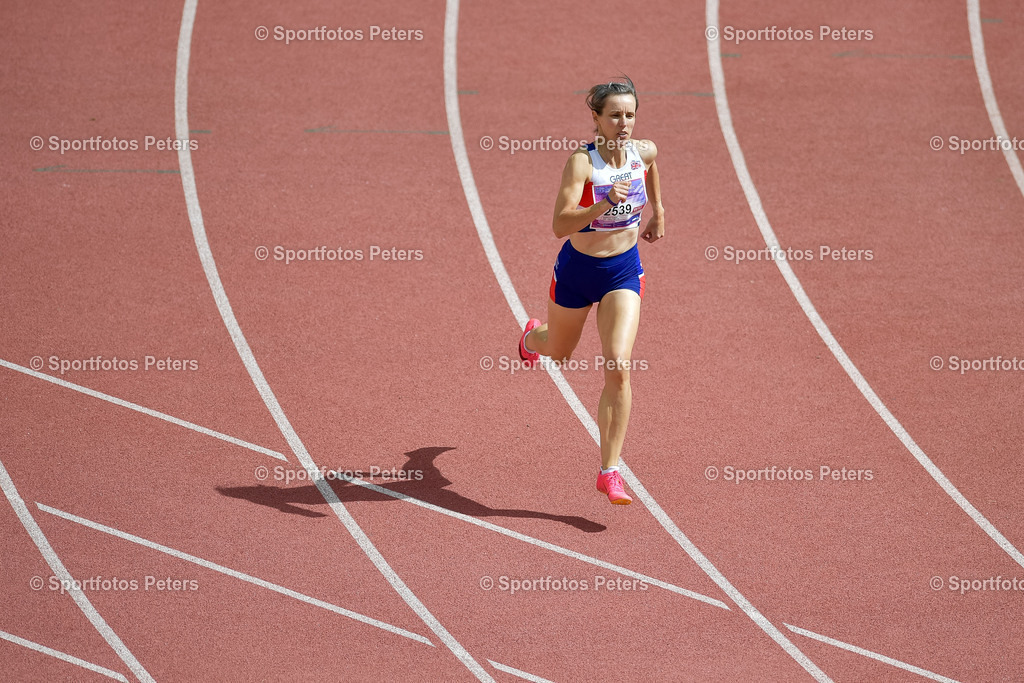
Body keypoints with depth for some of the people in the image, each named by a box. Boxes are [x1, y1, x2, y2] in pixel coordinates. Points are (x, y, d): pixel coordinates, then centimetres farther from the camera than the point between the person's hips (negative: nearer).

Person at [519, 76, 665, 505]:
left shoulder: (645, 152, -10)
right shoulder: (582, 161, -25)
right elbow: (560, 226, -33)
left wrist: (657, 211, 27)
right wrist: (606, 202, -44)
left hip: (624, 271, 2)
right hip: (578, 270, -2)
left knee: (618, 368, -15)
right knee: (559, 353, 24)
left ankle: (610, 471, -9)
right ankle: (533, 337, 65)